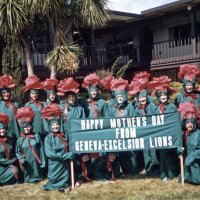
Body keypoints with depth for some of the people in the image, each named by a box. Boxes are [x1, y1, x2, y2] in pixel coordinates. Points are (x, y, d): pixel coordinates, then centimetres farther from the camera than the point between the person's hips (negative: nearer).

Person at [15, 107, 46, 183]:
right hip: (27, 164, 1)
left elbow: (41, 150, -1)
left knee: (38, 175, 12)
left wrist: (43, 162, -6)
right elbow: (17, 152, 9)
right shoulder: (20, 140, 1)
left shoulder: (36, 136, -1)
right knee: (28, 179, 9)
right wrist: (21, 159, -11)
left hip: (36, 162, 0)